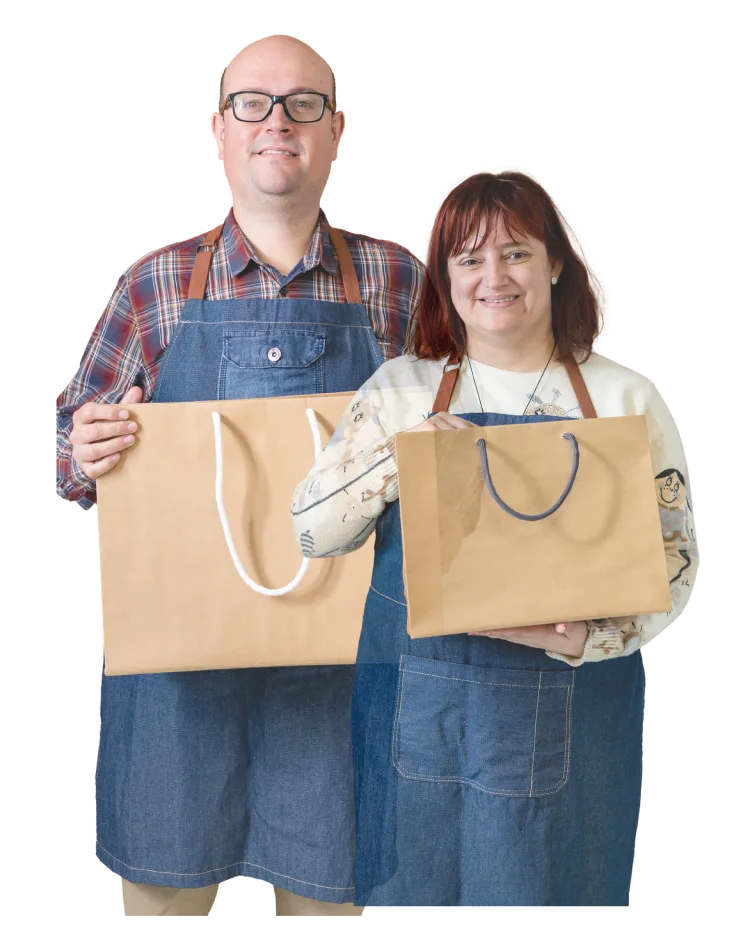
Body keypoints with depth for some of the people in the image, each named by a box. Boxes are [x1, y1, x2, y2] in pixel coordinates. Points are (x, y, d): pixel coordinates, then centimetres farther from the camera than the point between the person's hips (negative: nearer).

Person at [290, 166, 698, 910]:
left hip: (569, 717, 0)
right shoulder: (400, 388, 4)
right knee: (419, 885, 13)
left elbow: (674, 558, 1)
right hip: (421, 706, 1)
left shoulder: (625, 397, 1)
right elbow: (309, 530, 2)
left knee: (548, 888, 10)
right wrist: (401, 456, -14)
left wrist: (588, 638, -17)